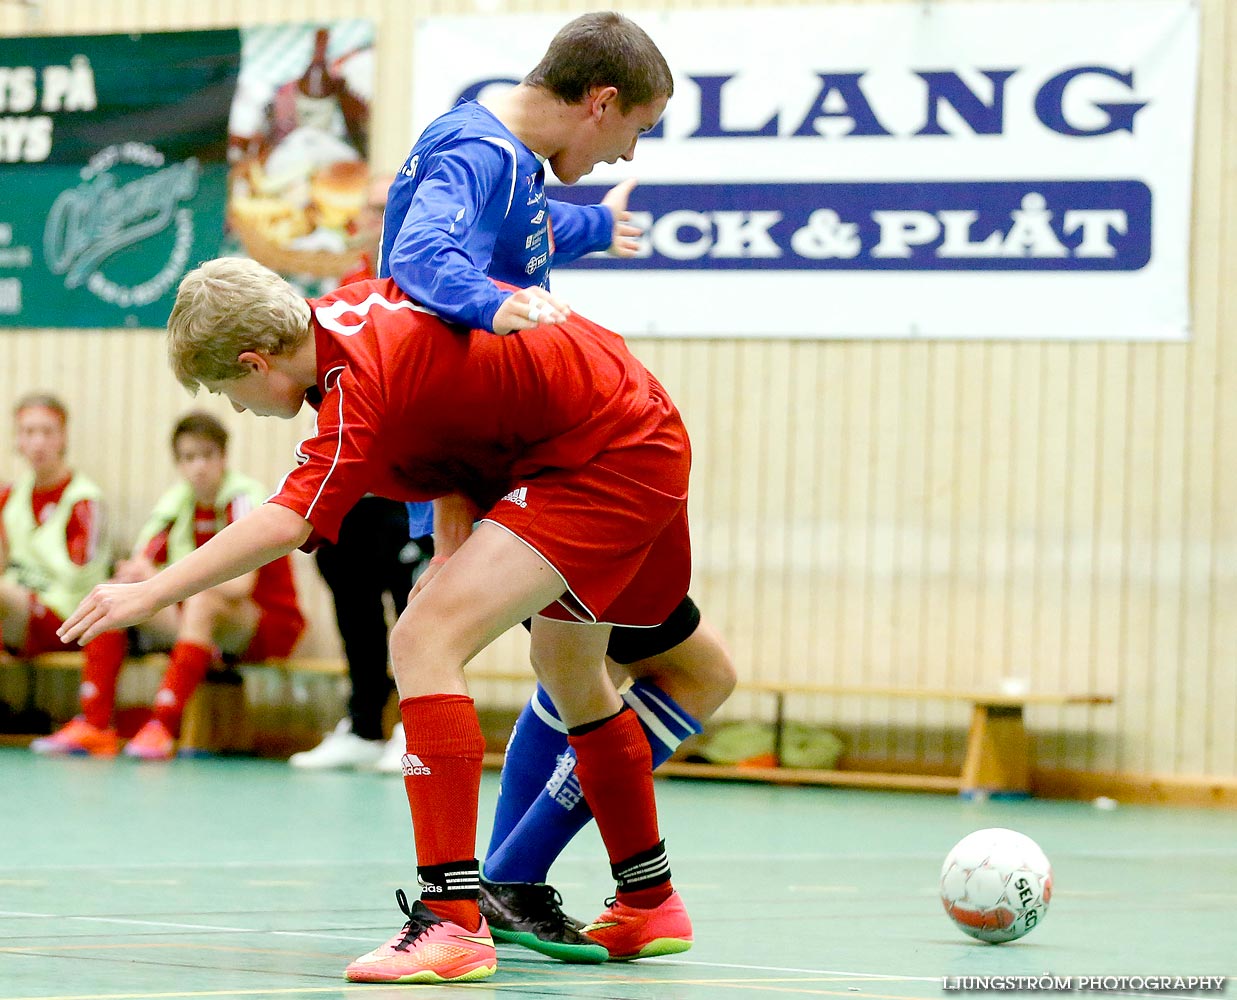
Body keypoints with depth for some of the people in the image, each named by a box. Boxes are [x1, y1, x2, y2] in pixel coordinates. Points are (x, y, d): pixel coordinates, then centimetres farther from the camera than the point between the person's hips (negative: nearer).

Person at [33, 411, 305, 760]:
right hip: (192, 622, 7)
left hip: (269, 628, -7)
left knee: (204, 599, -37)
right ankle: (94, 725, -18)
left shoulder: (246, 499, -15)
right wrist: (132, 578, -25)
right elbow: (134, 569, 0)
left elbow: (241, 584, -28)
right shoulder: (175, 504, 4)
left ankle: (163, 727, -45)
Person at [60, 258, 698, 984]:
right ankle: (649, 904, 45)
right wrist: (454, 508, 1)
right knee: (568, 667, 29)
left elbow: (289, 521, -36)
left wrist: (153, 592, -38)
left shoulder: (361, 385, -25)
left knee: (424, 642, -20)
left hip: (606, 460, -11)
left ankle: (451, 921, -26)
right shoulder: (349, 308, 3)